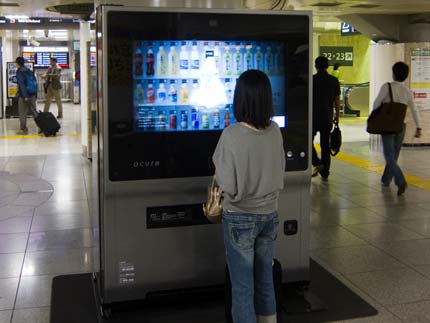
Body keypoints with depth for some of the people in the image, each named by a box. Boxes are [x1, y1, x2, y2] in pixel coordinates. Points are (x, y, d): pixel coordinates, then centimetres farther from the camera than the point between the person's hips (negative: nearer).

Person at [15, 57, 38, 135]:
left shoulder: (19, 72, -10)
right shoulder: (28, 71, 11)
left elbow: (22, 84, -18)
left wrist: (25, 96, -19)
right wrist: (35, 94, 17)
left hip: (24, 96, -7)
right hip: (32, 95, 7)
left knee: (22, 113, 3)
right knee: (33, 111, 13)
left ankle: (23, 129, 7)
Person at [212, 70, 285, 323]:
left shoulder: (232, 135, -21)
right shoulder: (275, 131, -4)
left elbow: (228, 186, -19)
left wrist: (218, 169, -2)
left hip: (241, 218, -5)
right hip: (270, 215, 5)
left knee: (242, 285, 7)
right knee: (265, 279, 20)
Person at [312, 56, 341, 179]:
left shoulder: (312, 79, -8)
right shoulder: (334, 80, 2)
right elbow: (337, 100, 6)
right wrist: (337, 115, 17)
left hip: (314, 117, -3)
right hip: (327, 118, 3)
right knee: (325, 144, 10)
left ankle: (317, 162, -7)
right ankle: (325, 172, 12)